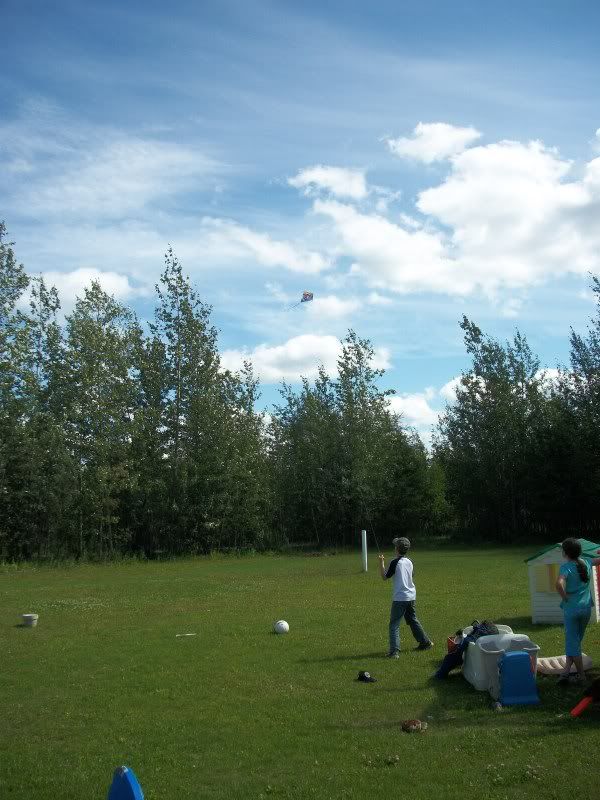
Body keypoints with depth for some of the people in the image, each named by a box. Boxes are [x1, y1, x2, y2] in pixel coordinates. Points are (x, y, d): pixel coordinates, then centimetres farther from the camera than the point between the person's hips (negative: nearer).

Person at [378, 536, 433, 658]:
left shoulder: (395, 562, -14)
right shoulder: (409, 562, 6)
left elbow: (384, 577, -8)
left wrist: (381, 563, -1)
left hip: (400, 598, -7)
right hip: (411, 596, 7)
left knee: (394, 625, -5)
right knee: (413, 620, 24)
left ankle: (394, 651, -13)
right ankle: (426, 642, 33)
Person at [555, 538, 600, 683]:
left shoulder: (566, 567, -16)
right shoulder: (586, 563, 1)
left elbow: (559, 584, -33)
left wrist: (565, 598, -16)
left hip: (571, 609, -5)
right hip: (586, 608, 5)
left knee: (573, 642, 7)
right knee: (575, 640, 17)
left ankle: (581, 675, 11)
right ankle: (567, 670, 11)